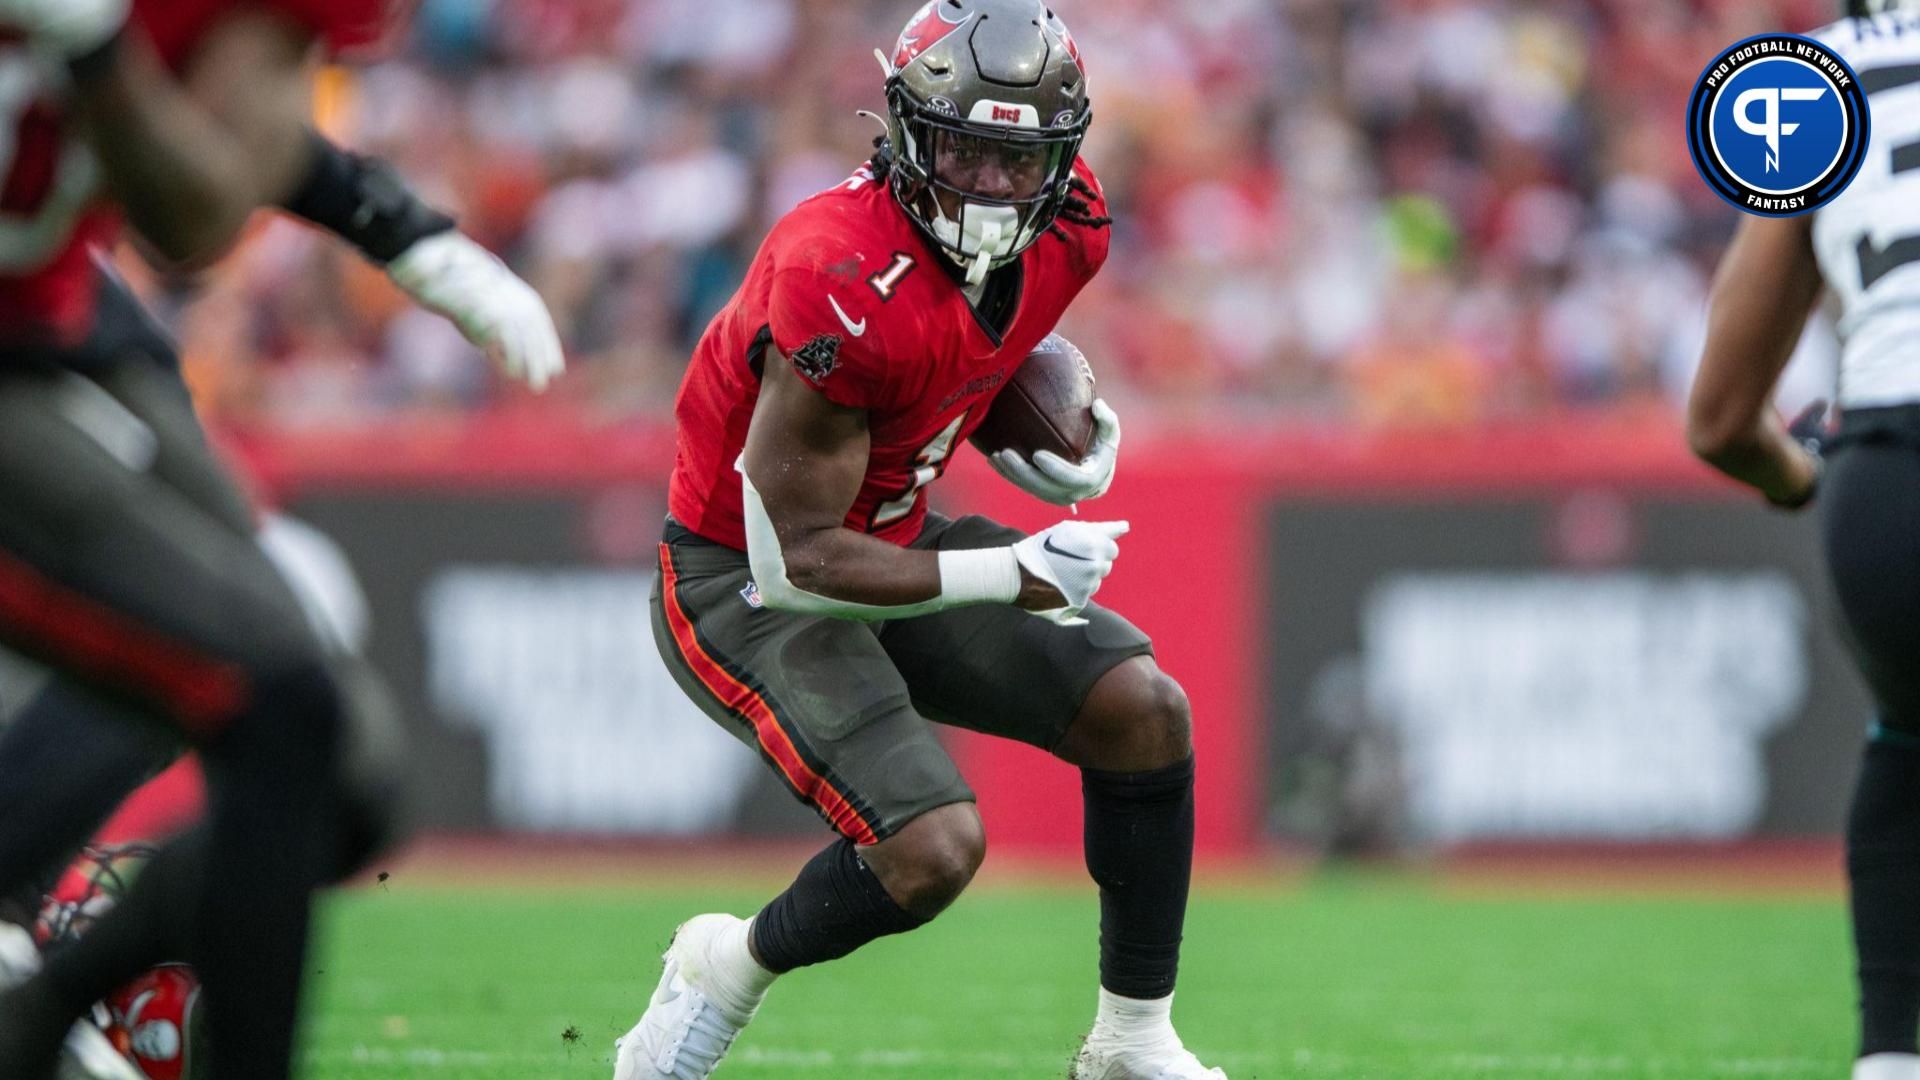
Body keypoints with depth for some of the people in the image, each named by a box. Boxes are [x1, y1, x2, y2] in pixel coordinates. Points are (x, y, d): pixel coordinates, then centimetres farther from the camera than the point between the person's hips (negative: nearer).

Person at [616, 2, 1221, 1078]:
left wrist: (1054, 448, -2)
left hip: (893, 535, 8)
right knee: (933, 848, -22)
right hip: (746, 581, -8)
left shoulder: (1066, 229, -9)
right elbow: (793, 562, -27)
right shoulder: (845, 292, -33)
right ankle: (729, 971, 9)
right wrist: (1005, 577, -32)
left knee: (1146, 714, -2)